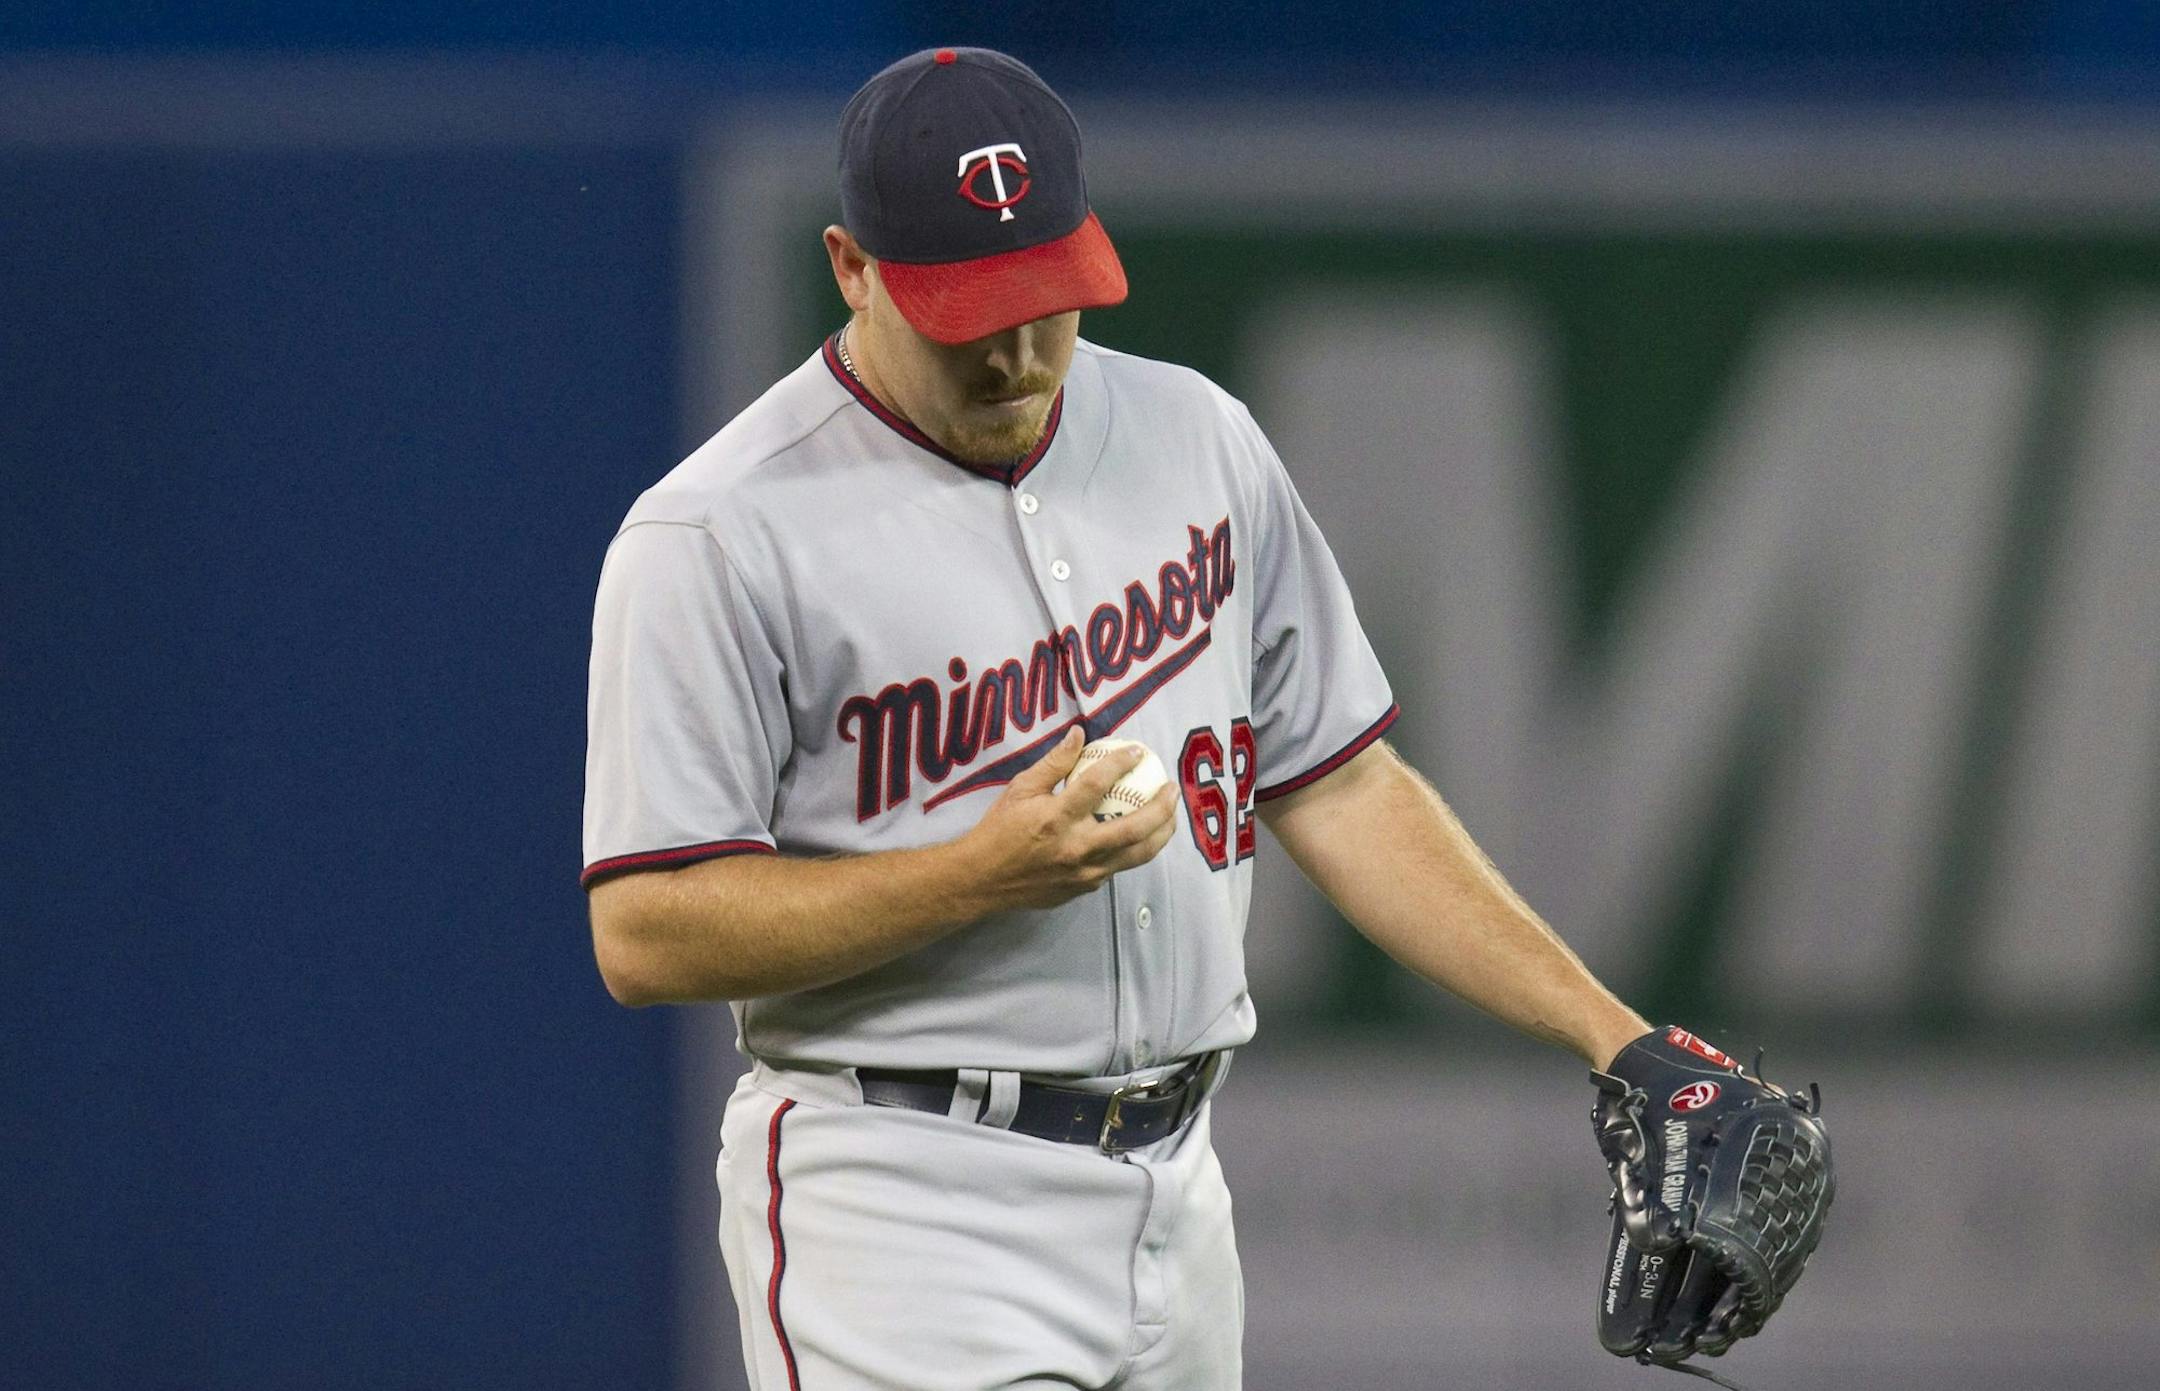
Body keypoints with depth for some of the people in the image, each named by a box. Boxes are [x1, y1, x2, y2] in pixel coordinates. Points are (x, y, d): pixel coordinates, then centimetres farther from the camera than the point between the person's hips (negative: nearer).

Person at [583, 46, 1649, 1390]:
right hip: (906, 1215, -6)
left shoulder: (1198, 440, 10)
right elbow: (645, 932, -13)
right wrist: (985, 875, -21)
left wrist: (1605, 1030, 7)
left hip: (1175, 1203, 6)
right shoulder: (723, 536, -10)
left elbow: (1340, 786, 15)